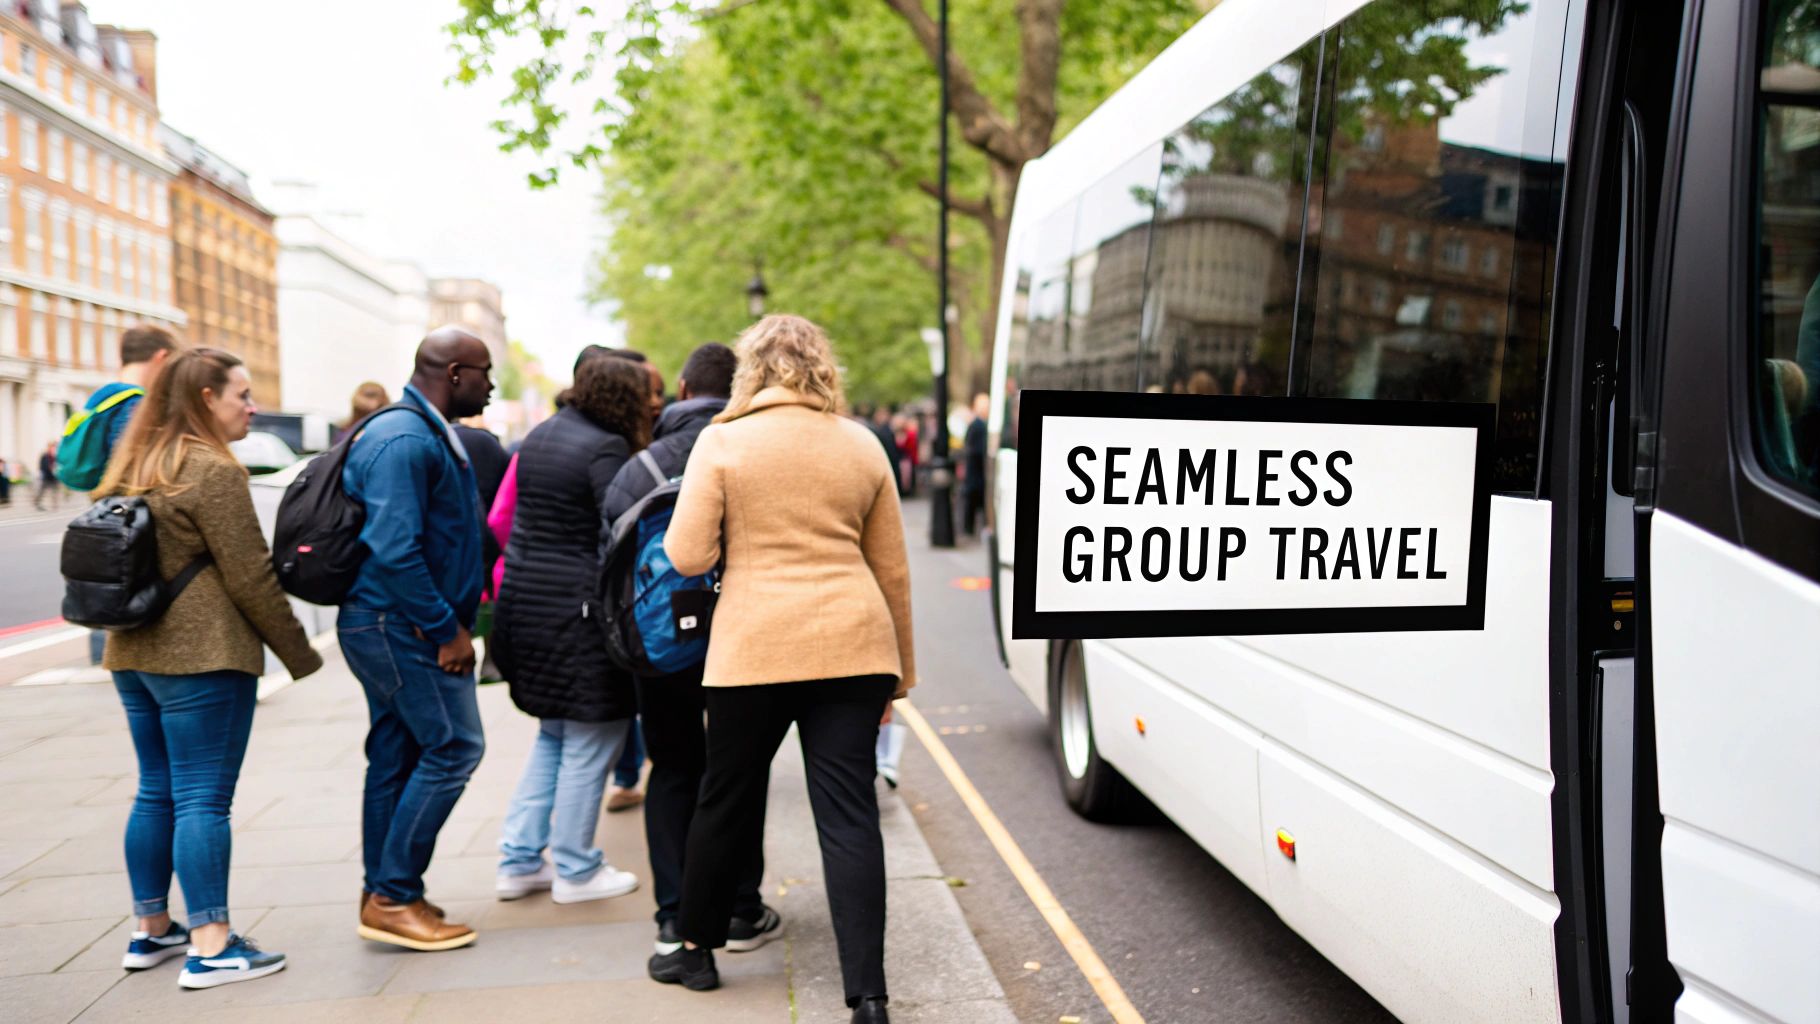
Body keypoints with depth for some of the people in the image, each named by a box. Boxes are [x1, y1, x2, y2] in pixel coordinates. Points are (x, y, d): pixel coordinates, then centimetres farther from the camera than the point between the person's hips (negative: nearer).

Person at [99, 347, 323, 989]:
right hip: (203, 656, -9)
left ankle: (151, 930, 26)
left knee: (156, 792, 16)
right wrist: (301, 656, -7)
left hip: (133, 653, 9)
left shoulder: (134, 466, 14)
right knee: (203, 798, -6)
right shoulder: (213, 470, -13)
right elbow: (250, 580, -15)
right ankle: (211, 948, -2)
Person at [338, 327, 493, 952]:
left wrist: (453, 620, 17)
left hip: (389, 625, 11)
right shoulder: (404, 440, -18)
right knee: (453, 747, -7)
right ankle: (394, 898, 1)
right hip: (401, 625, -11)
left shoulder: (429, 434, 17)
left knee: (397, 757, 14)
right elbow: (395, 549, -25)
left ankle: (384, 897, 23)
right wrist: (447, 629, -20)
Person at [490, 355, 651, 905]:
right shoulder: (606, 448, -14)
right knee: (589, 742, 4)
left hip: (525, 599, 9)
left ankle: (518, 862, 22)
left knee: (553, 737, 20)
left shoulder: (539, 436, 14)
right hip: (578, 608, -9)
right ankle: (575, 871, 14)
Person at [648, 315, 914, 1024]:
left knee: (725, 801, 16)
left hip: (755, 647, -2)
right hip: (852, 646, 2)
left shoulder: (723, 441, -2)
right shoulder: (862, 446, 8)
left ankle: (696, 949, 34)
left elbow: (687, 557, -6)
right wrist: (901, 669, 18)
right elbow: (893, 570, 11)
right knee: (850, 813, 3)